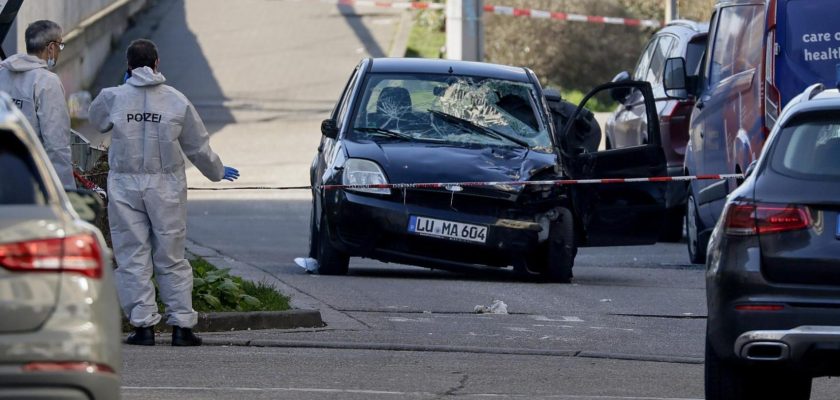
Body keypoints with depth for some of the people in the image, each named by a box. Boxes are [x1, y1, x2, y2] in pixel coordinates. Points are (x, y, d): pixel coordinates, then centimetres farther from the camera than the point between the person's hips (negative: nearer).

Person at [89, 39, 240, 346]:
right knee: (171, 258, 7)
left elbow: (97, 122, 18)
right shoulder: (177, 101, -2)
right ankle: (182, 324, 6)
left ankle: (143, 324, -1)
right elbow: (198, 147, 7)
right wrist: (218, 172, 25)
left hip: (125, 186, -1)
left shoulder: (113, 98, -5)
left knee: (132, 257, 3)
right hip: (166, 187, 1)